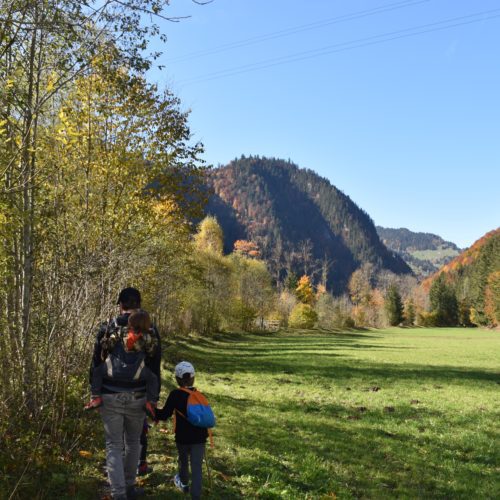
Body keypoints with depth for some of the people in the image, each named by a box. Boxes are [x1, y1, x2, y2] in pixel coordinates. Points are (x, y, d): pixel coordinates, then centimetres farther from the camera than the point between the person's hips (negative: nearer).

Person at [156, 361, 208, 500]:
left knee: (183, 461, 24)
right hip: (199, 437, 2)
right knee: (196, 467, 1)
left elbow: (165, 415, -11)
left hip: (182, 437, -1)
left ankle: (184, 484, 47)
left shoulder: (175, 395, -10)